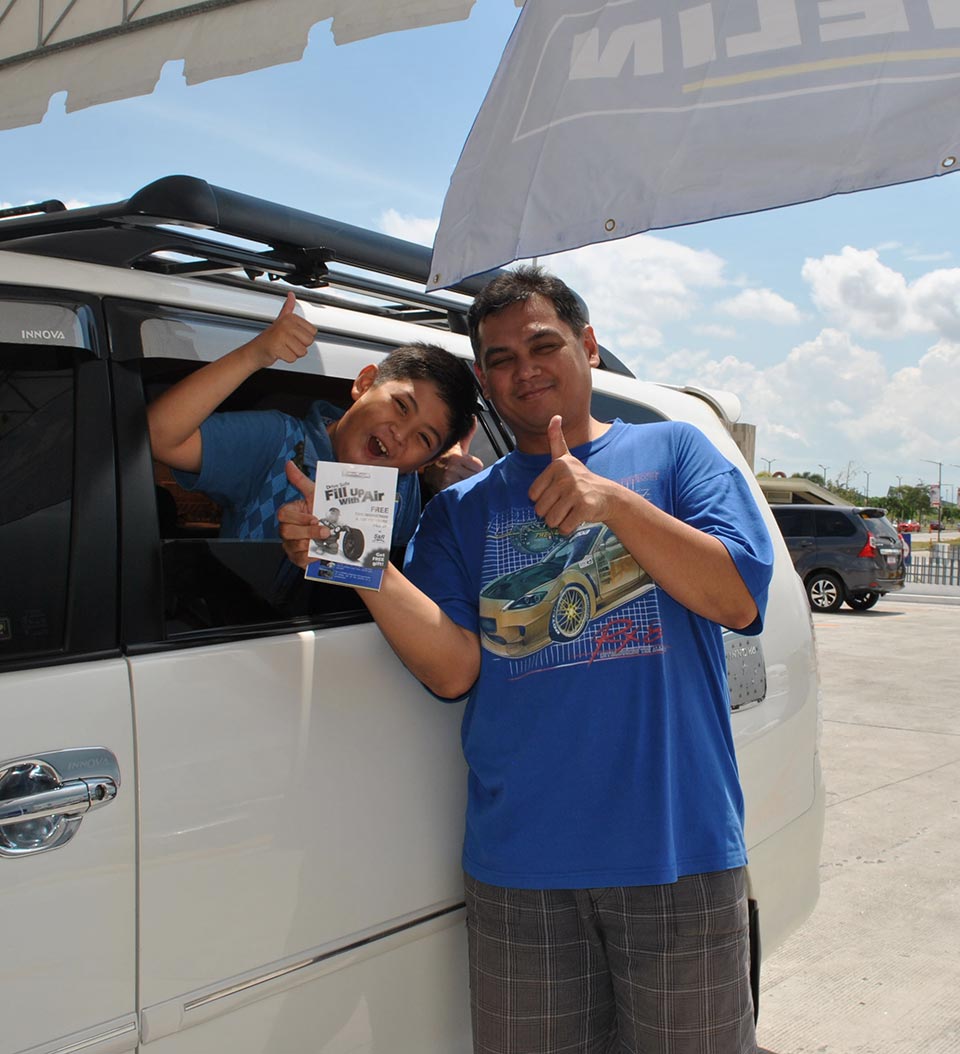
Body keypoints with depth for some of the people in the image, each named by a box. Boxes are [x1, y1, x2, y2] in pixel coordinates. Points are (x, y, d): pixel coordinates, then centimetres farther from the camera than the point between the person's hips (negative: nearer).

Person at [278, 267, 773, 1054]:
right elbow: (455, 669, -4)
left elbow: (739, 598, -7)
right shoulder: (462, 509, 11)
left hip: (679, 850, -1)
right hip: (522, 864, 2)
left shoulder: (672, 451, 7)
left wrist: (613, 501, -17)